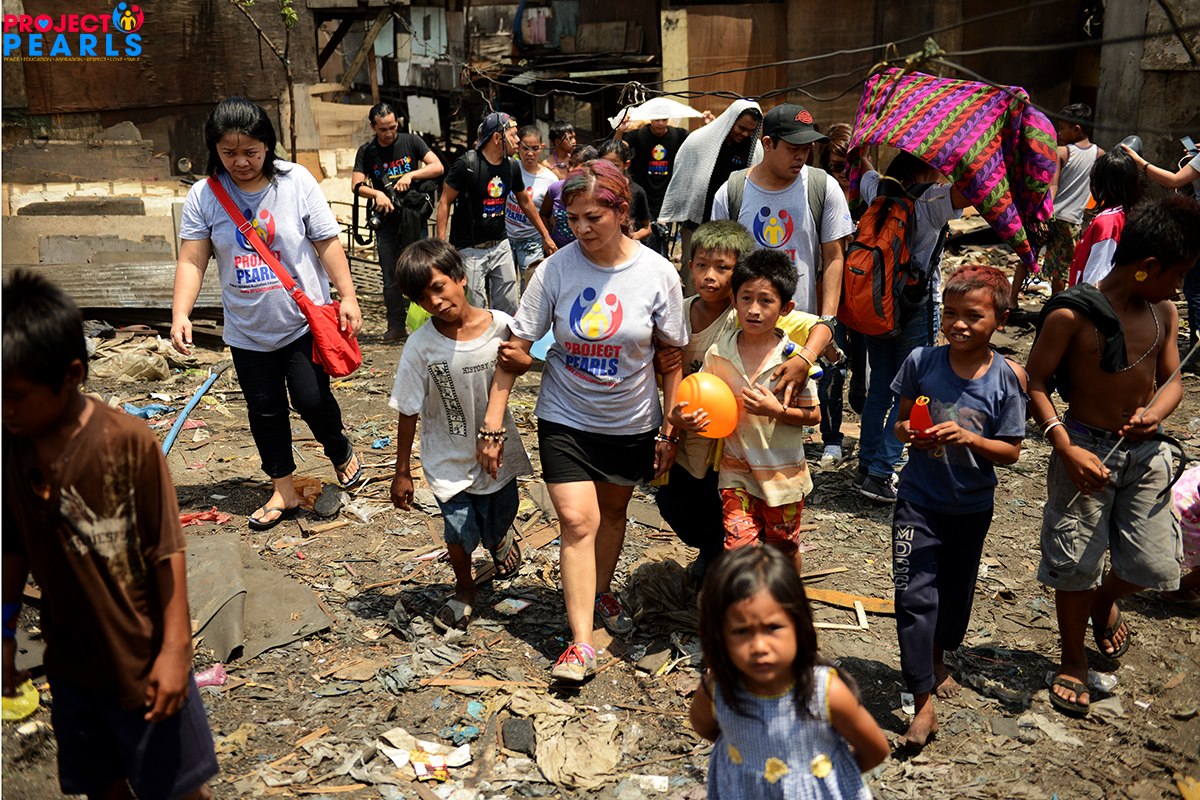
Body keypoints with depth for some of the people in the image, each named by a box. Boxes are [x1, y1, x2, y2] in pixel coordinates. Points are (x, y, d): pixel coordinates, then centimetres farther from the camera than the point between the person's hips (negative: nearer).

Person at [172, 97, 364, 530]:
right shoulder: (203, 196, -5)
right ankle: (283, 492, 29)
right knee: (265, 411, 12)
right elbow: (192, 261, -6)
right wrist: (180, 314, -18)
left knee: (311, 399, -5)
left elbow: (328, 243, -6)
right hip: (248, 331, 3)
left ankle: (342, 453, 28)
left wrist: (348, 298, -9)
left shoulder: (296, 181, -8)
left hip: (304, 320, -2)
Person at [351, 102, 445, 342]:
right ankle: (396, 326, 12)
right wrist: (377, 193, -22)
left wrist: (410, 175, -18)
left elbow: (438, 167, -5)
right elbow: (357, 184, -3)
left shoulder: (411, 142, 2)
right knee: (390, 276, 3)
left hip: (414, 217, -1)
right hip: (386, 221, 2)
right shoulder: (366, 151, 6)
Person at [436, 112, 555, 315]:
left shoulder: (511, 166, 4)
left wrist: (545, 235, 22)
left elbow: (525, 202, 18)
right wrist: (441, 244, -18)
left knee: (509, 308, 9)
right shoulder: (468, 164, -15)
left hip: (500, 245, 6)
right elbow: (445, 202, -11)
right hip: (470, 250, -6)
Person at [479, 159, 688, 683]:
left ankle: (602, 593, 45)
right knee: (577, 522, -9)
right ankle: (581, 644, 0)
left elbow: (672, 356, -4)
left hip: (632, 422, 1)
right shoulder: (555, 270, -14)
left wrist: (669, 429, -2)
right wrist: (493, 422, -13)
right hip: (566, 419, -1)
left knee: (612, 512, 19)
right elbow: (517, 346, -10)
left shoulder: (657, 273, -13)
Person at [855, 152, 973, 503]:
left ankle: (867, 465, 20)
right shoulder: (933, 200, -18)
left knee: (879, 388, 15)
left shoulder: (878, 189, 0)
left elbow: (865, 172, 21)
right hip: (918, 306, -6)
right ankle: (880, 474, 2)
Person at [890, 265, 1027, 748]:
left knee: (956, 589, 19)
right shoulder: (922, 362, -10)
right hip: (919, 499, -1)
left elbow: (1011, 451, -8)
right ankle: (924, 704, 1)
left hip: (972, 505, 1)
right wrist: (908, 432, -21)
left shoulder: (1006, 378, -11)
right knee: (914, 593, -8)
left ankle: (937, 660, 47)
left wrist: (969, 438, -25)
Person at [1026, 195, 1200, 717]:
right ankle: (1073, 661, 29)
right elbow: (1035, 385, -13)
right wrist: (1066, 448, -23)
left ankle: (1105, 602, 42)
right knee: (1076, 563, 5)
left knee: (1155, 564, 5)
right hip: (1087, 449, -5)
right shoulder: (1071, 315, -17)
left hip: (1145, 450, 5)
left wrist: (1155, 412, -14)